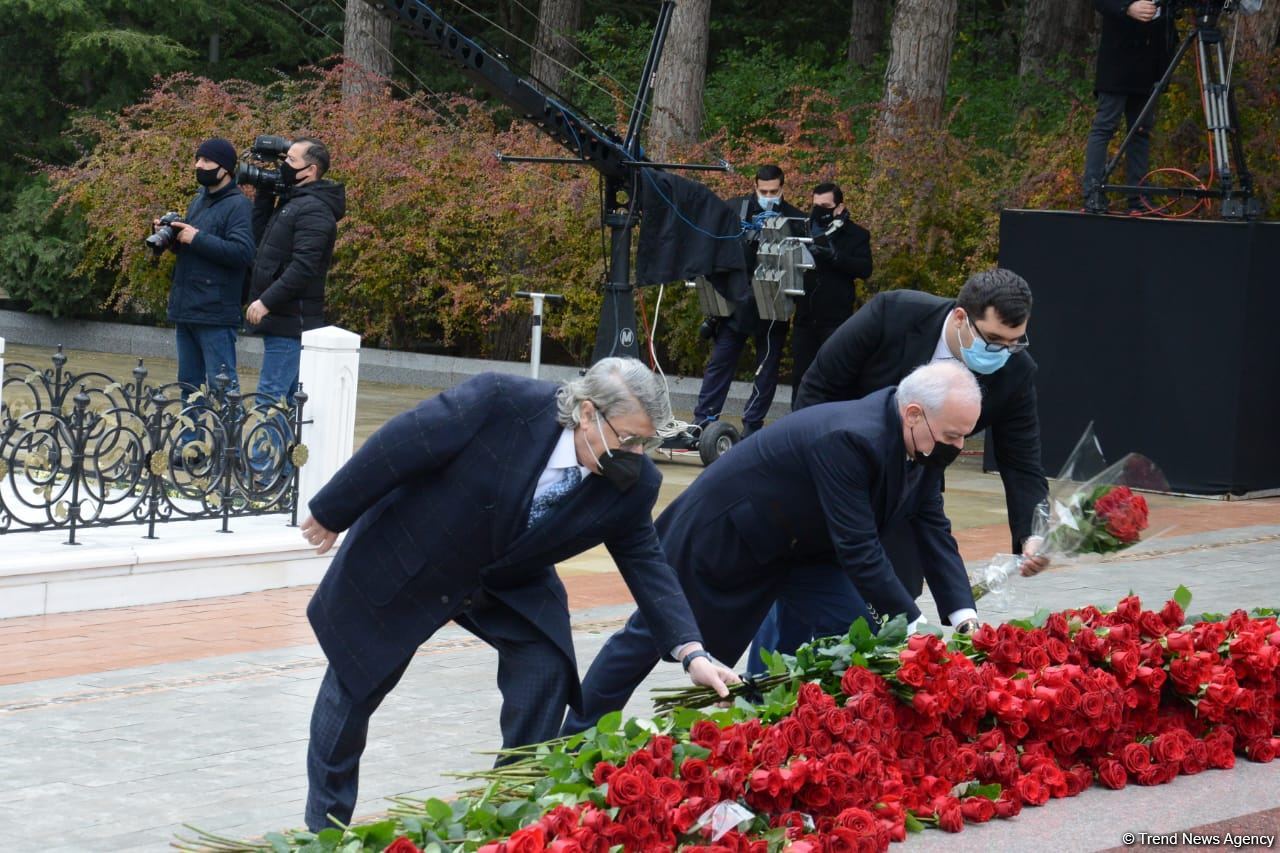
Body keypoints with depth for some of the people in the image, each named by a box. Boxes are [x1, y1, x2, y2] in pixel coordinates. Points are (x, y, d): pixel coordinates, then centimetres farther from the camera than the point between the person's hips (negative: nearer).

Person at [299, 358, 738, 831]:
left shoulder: (632, 485, -20)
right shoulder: (500, 402, -35)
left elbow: (647, 564, -9)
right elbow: (397, 447, -26)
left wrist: (692, 653, -21)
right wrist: (330, 513, -14)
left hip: (510, 584, 4)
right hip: (405, 560, -4)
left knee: (546, 669, -13)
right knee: (356, 686, 6)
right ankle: (323, 828, 26)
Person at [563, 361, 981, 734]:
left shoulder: (926, 444, -11)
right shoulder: (847, 439, -38)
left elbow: (934, 529, -5)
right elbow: (859, 550, -37)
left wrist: (962, 614, -16)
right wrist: (914, 625, -32)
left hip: (801, 541, 8)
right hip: (720, 531, -8)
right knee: (655, 631, 5)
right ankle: (576, 739, 18)